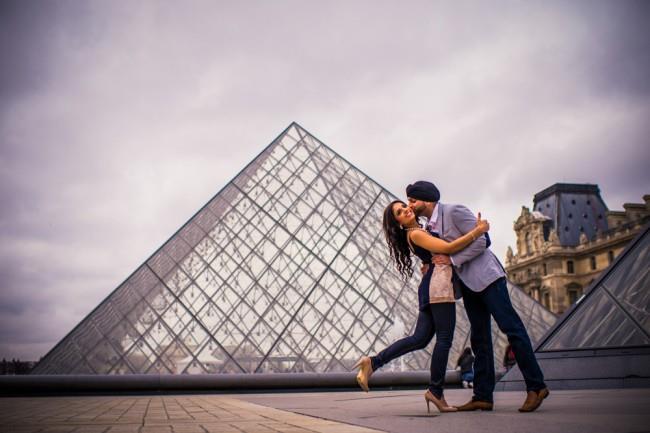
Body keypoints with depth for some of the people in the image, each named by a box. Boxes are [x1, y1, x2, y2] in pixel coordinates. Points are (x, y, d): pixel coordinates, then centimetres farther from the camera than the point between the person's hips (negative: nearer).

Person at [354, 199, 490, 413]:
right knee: (444, 339, -6)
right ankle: (436, 391, -2)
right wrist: (477, 231, -10)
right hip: (439, 284, -9)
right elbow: (448, 248, -14)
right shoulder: (415, 234, -5)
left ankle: (373, 362, -7)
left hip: (430, 287, 9)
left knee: (419, 338, 0)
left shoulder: (419, 231, 25)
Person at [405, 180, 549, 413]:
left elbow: (480, 242, -16)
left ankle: (536, 387, -2)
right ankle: (483, 396, 6)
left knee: (511, 327, -9)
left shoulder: (455, 211, -12)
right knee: (479, 338, 6)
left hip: (485, 276, -8)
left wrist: (452, 259, -18)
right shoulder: (429, 226, 12)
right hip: (467, 284, 9)